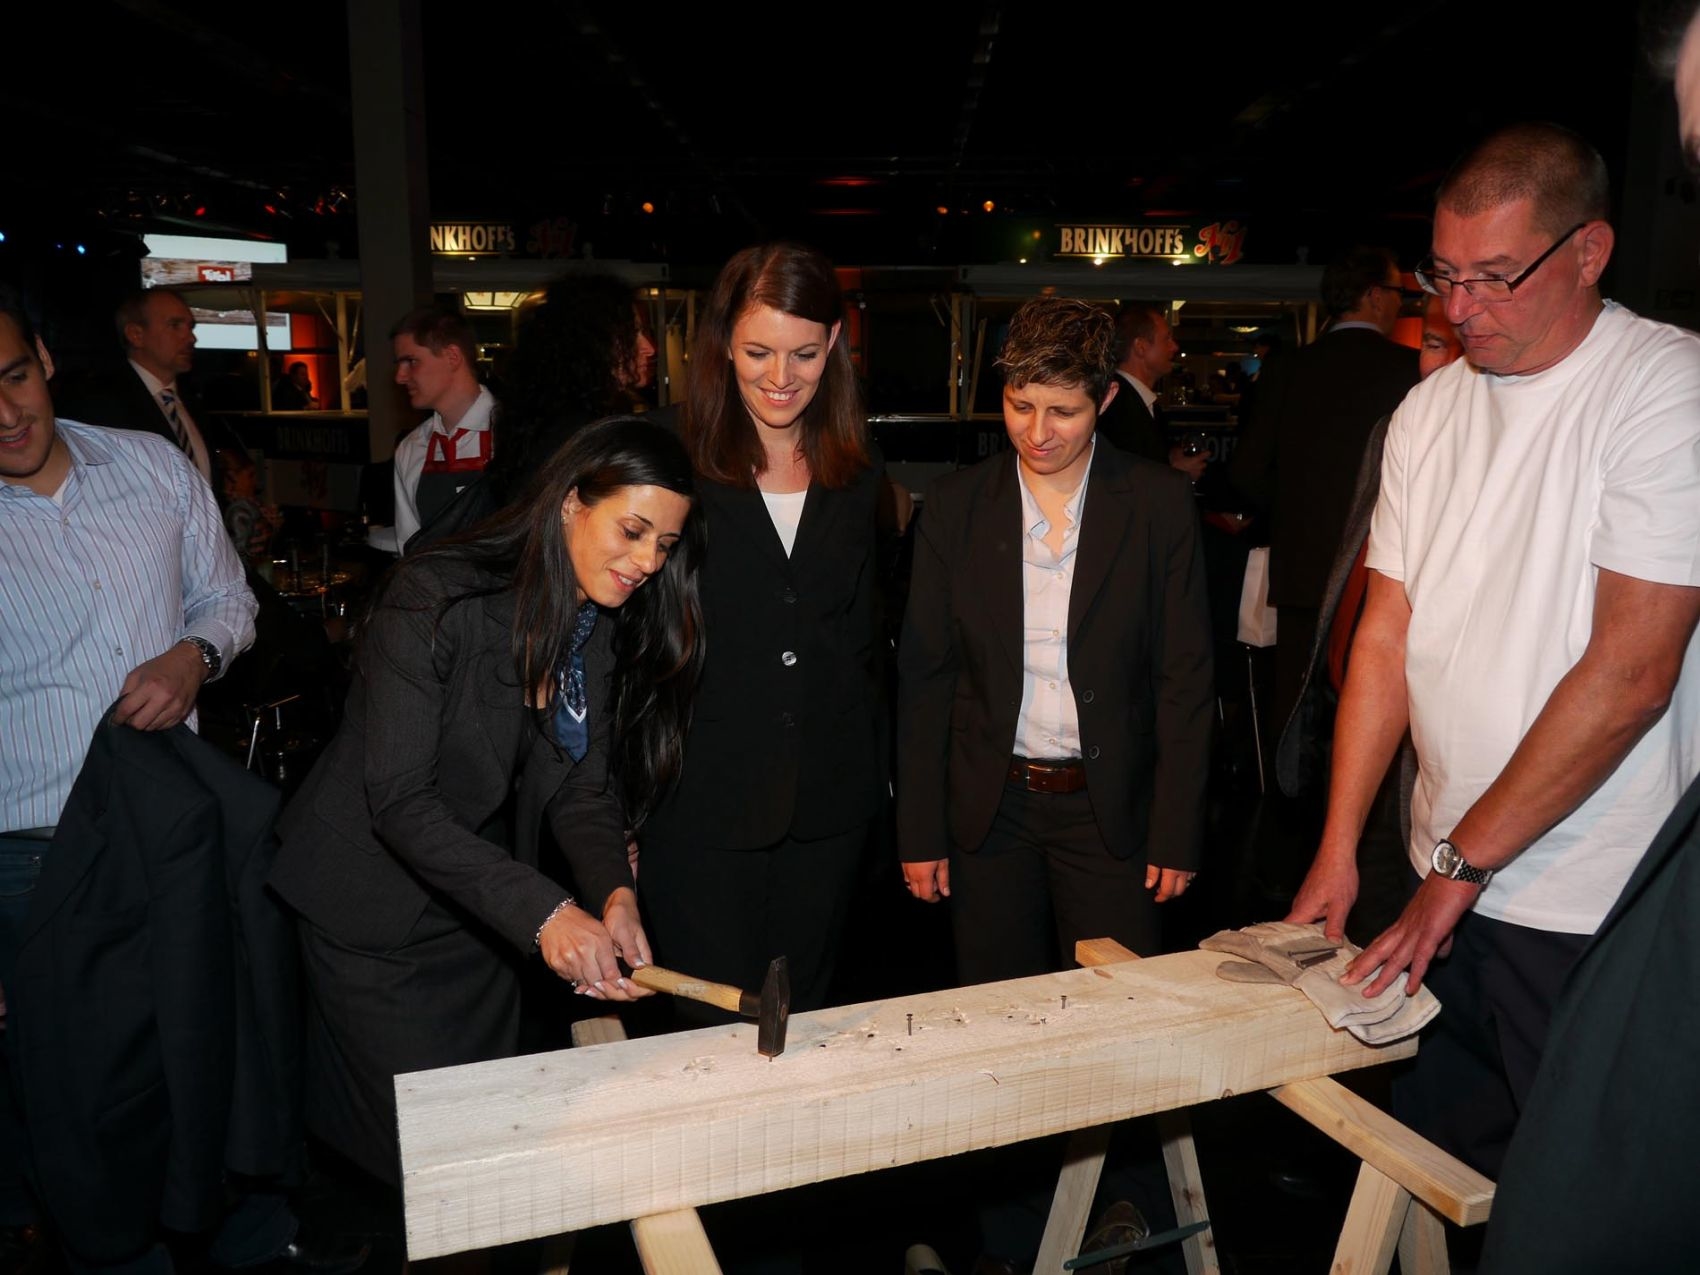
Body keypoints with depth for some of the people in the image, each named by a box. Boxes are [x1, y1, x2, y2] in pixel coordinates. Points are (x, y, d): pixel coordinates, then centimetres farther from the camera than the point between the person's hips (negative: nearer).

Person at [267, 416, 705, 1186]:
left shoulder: (611, 629, -5)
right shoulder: (437, 598, -27)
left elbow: (584, 788, -6)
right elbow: (399, 799, -30)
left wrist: (613, 895, -25)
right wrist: (543, 912, -37)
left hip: (482, 912, 6)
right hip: (377, 904, -6)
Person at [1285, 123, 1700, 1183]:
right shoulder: (1430, 410, 5)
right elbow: (1387, 635, 5)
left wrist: (1462, 859, -14)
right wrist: (1338, 850, 2)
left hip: (1593, 908, -5)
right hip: (1451, 882, 5)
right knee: (1428, 1155, 16)